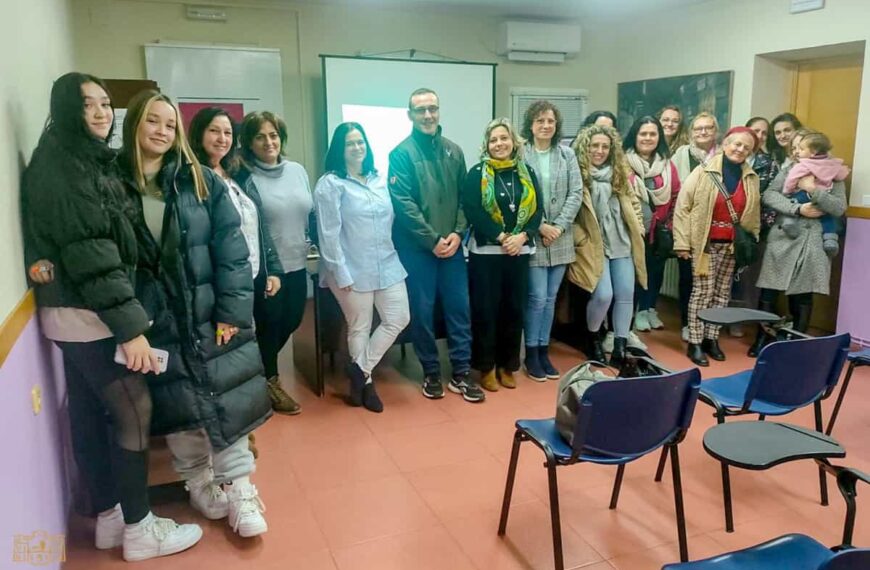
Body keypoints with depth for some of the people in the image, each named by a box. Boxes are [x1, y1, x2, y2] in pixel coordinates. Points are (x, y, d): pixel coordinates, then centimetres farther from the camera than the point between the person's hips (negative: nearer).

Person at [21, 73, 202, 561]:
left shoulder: (86, 159, 14)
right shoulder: (60, 165, -16)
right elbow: (88, 253, -22)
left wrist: (127, 315, 9)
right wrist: (131, 325, -24)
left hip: (78, 311, 9)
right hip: (90, 313, -9)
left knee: (91, 414, 14)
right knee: (134, 412, -3)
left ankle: (110, 517, 27)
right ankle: (139, 530, 10)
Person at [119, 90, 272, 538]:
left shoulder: (200, 180, 0)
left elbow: (230, 247, -4)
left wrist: (232, 310, -12)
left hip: (209, 312, 0)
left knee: (226, 400, 3)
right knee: (177, 406, 11)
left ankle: (238, 489, 17)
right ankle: (200, 484, 30)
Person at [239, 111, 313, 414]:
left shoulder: (297, 170, 5)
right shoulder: (244, 177, -11)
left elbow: (310, 213, 14)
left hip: (296, 263, 6)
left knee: (292, 320, 15)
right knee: (269, 323, 7)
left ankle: (264, 366, 40)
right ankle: (269, 380, 30)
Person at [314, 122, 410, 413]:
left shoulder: (379, 180, 10)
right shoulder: (330, 184, -8)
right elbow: (329, 234, -13)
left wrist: (390, 252, 14)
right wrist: (340, 273, -16)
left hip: (387, 264, 6)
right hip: (353, 269, -6)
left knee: (399, 319, 5)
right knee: (359, 328, 6)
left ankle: (360, 369, 19)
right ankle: (366, 381, 25)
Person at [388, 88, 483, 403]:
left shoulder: (453, 151, 9)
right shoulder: (401, 154, -6)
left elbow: (465, 197, 8)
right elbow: (403, 204, -13)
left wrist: (457, 234, -5)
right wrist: (433, 240, -14)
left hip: (452, 246, 4)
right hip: (417, 248, -4)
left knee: (459, 308, 7)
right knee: (423, 312, 4)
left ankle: (461, 373, 18)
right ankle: (431, 373, 20)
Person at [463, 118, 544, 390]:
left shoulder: (527, 172, 9)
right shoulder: (477, 173, -2)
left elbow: (538, 209, 3)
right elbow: (472, 210, -12)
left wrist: (522, 236, -13)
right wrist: (501, 237, -17)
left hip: (519, 252, 4)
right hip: (485, 251, -3)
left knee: (514, 308, 8)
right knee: (485, 309, 1)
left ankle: (507, 365, 22)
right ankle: (486, 366, 13)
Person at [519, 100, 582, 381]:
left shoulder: (567, 154, 7)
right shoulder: (519, 154, -5)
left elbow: (576, 193, 3)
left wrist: (559, 226, -8)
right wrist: (539, 226, -13)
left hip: (560, 238, 4)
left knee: (550, 298, 11)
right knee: (537, 297, -3)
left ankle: (543, 350, 23)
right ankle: (531, 353, 13)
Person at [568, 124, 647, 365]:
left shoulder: (620, 173, 11)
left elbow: (633, 202, 20)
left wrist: (638, 228, 10)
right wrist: (580, 238, -12)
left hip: (623, 243, 6)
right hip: (593, 245, -5)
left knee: (626, 294, 2)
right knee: (603, 295, -14)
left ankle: (620, 346, 13)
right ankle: (593, 339, 14)